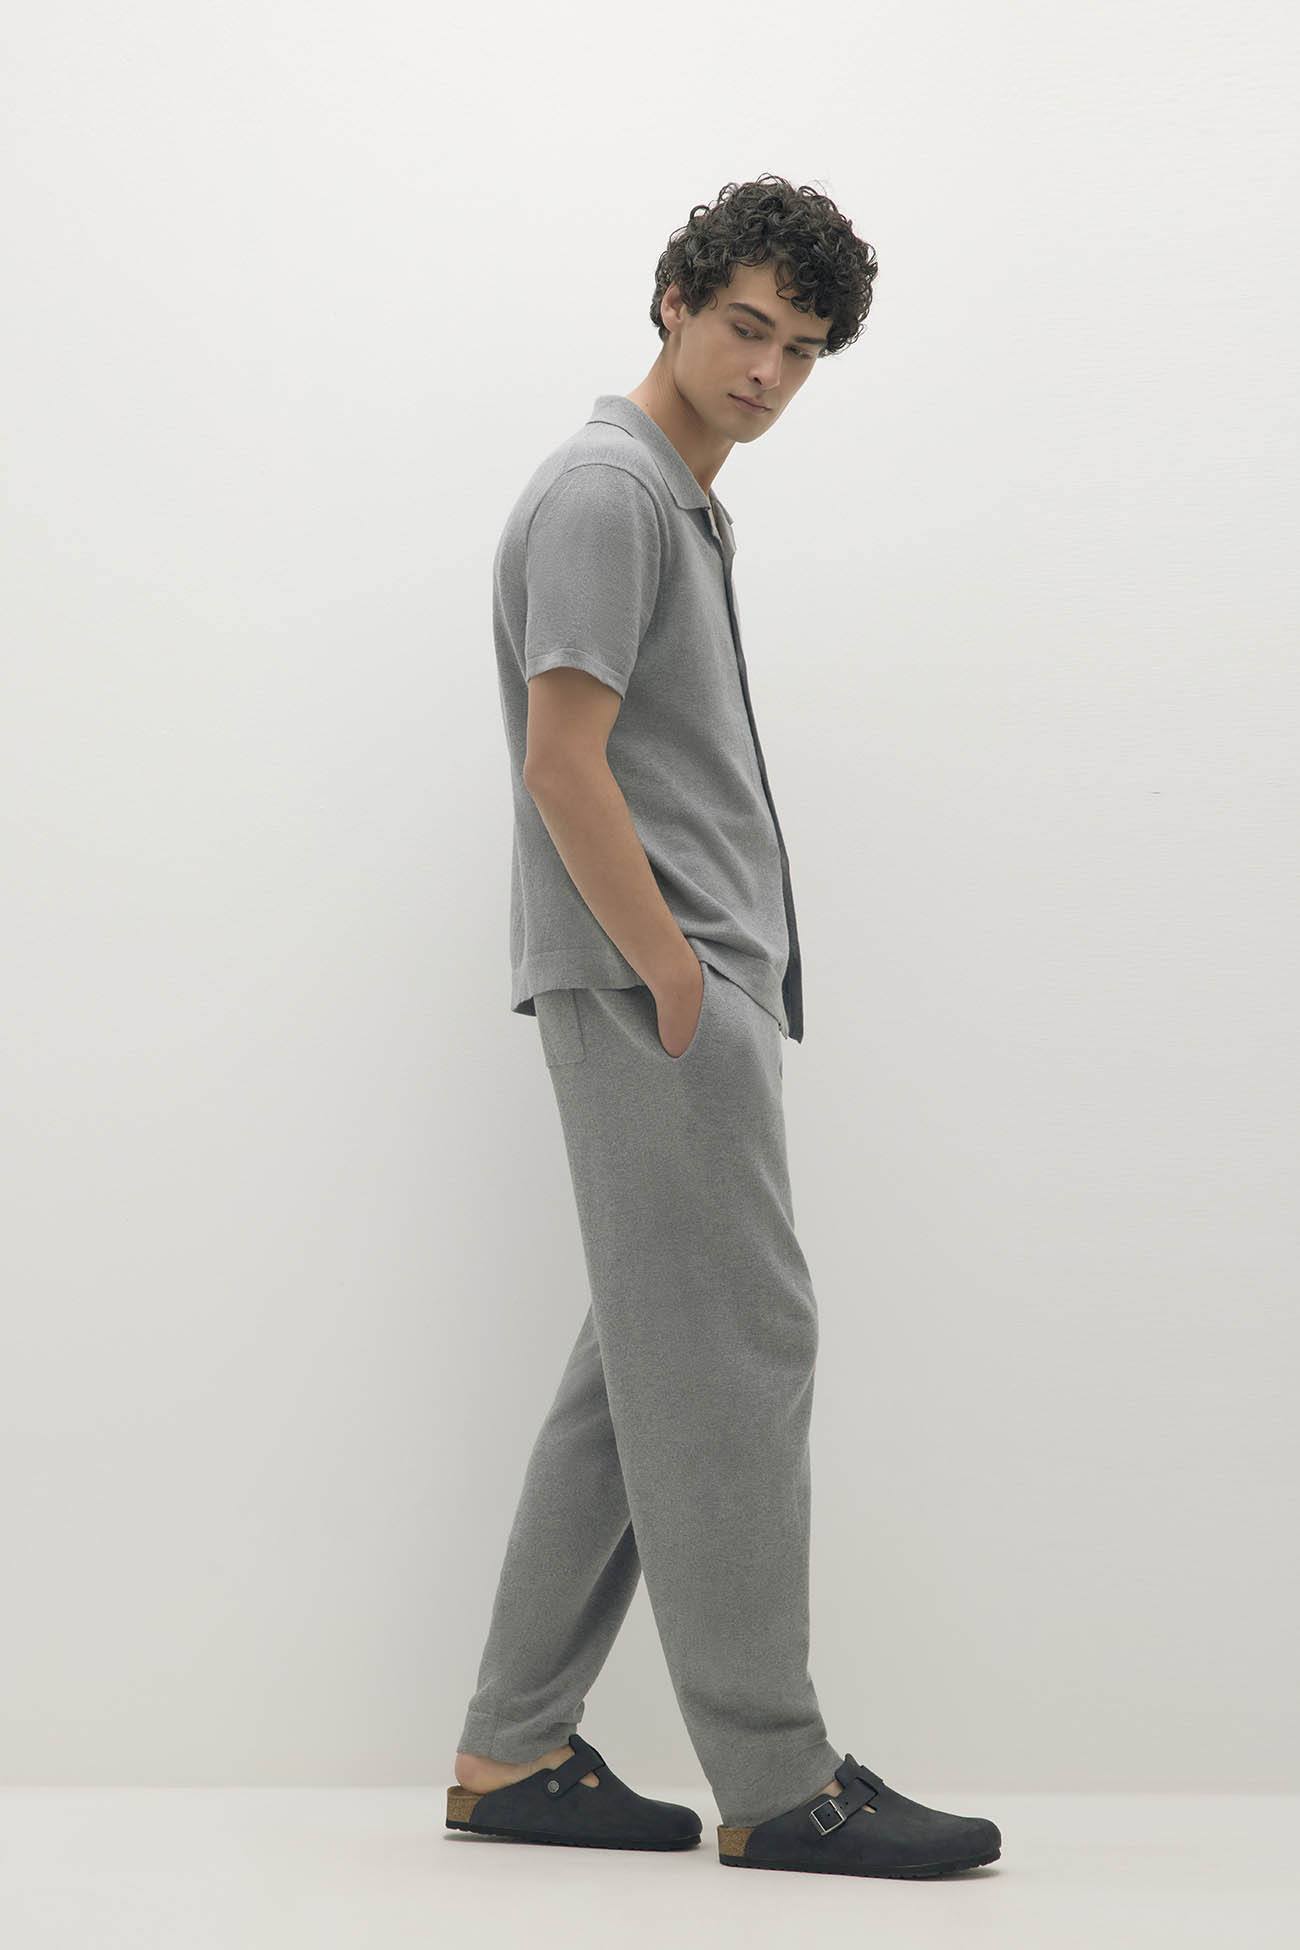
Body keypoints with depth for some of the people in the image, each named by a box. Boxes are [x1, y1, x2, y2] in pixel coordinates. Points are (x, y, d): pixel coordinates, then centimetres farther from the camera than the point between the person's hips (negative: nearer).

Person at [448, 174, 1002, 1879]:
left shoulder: (688, 508, 22)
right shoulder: (608, 490, -11)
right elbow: (563, 762, -19)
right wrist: (680, 987, -18)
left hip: (696, 985, 11)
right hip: (655, 989, -10)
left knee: (654, 1364, 9)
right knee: (732, 1349, -8)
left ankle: (518, 1751, 13)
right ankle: (774, 1778, -1)